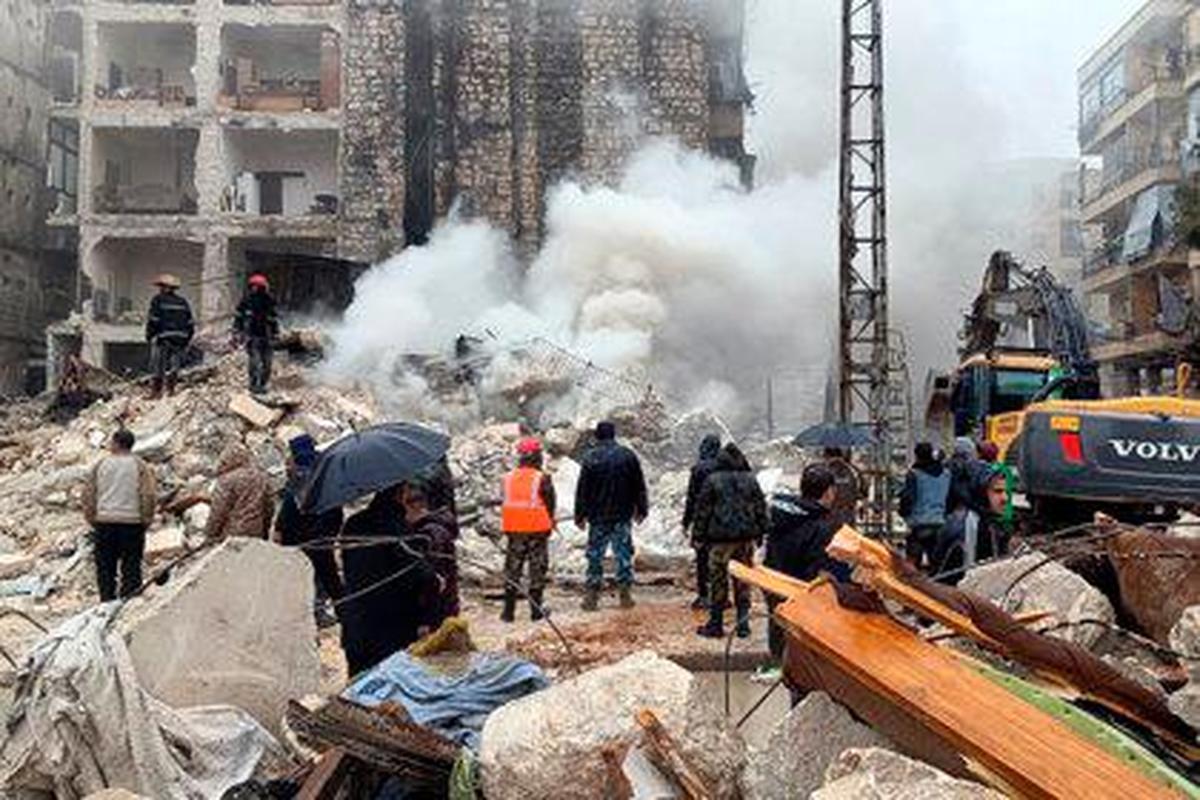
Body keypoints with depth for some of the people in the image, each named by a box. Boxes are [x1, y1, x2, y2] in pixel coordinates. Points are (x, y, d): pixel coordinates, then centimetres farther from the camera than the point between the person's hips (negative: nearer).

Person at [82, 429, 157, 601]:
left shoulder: (101, 465, 5)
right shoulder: (140, 466, -2)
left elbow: (88, 494, 5)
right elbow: (149, 495, -8)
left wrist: (92, 519, 14)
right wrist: (146, 520, 2)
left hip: (104, 522, 2)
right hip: (131, 522, -2)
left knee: (105, 567, 10)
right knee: (130, 567, 3)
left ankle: (107, 601, 11)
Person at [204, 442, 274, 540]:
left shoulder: (228, 479, -12)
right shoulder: (262, 477, 8)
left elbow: (218, 512, -10)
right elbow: (269, 507, 13)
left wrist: (210, 536, 0)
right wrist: (264, 532, 22)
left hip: (230, 536, -6)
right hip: (256, 534, 6)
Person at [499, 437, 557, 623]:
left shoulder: (508, 478, 2)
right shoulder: (542, 479, -10)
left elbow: (506, 503, 8)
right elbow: (550, 503, -4)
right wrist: (549, 521, 13)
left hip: (513, 530, 4)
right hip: (537, 530, -3)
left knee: (512, 570, 11)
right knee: (537, 569, 6)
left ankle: (508, 611, 11)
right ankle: (536, 610, 8)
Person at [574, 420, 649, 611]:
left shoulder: (591, 458, -7)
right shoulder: (628, 456, 1)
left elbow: (582, 490, -4)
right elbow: (639, 486, 7)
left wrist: (580, 515, 3)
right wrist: (641, 509, 16)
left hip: (598, 517, -1)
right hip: (623, 516, 2)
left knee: (595, 555, 5)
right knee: (624, 554, 8)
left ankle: (591, 596, 4)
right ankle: (625, 594, 8)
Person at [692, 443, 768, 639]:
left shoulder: (713, 480, -6)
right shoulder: (751, 480, 4)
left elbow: (703, 509, -4)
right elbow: (761, 508, 9)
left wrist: (699, 534, 3)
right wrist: (760, 533, 17)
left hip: (720, 537, -3)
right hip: (746, 537, 3)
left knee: (718, 580, 4)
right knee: (743, 580, 10)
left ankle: (716, 624, 9)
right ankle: (743, 624, 12)